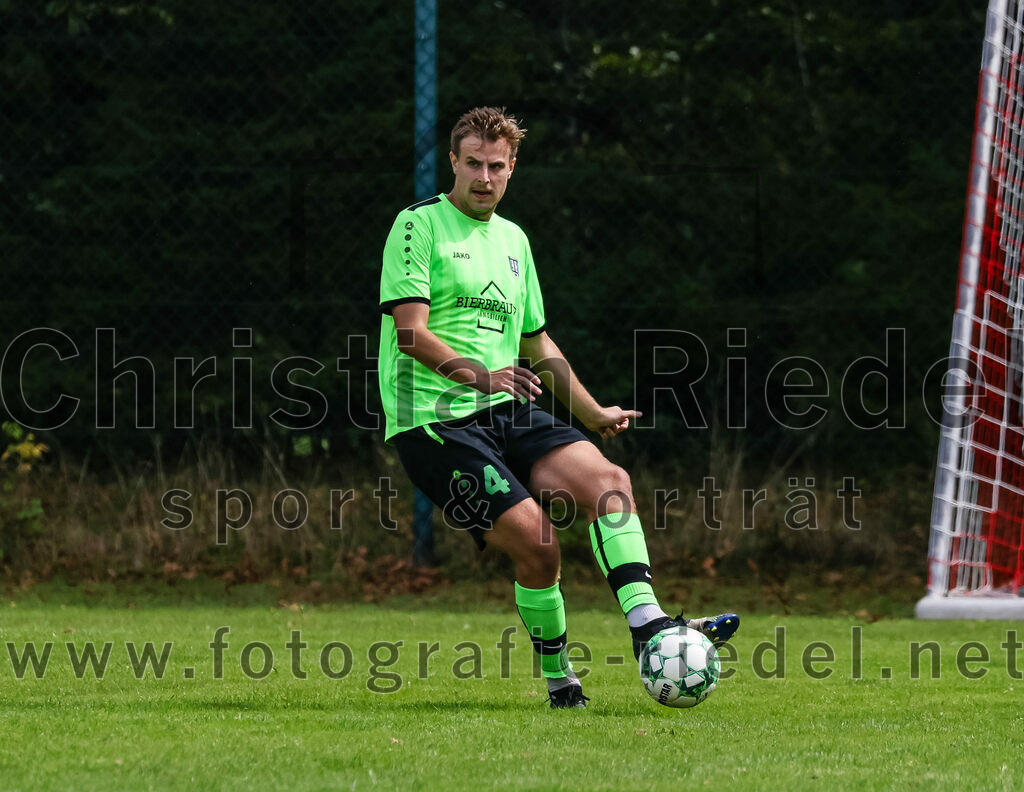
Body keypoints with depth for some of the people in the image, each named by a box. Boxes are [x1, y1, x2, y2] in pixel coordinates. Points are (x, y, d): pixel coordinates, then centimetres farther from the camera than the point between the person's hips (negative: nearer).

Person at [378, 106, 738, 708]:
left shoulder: (513, 239, 20)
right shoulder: (419, 225, -3)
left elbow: (537, 344, 29)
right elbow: (411, 332, -15)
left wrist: (594, 414, 23)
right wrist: (480, 375, -30)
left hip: (507, 412, 7)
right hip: (434, 420, -7)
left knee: (608, 480, -18)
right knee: (536, 542, -20)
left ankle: (646, 622, -26)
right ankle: (558, 678, -2)